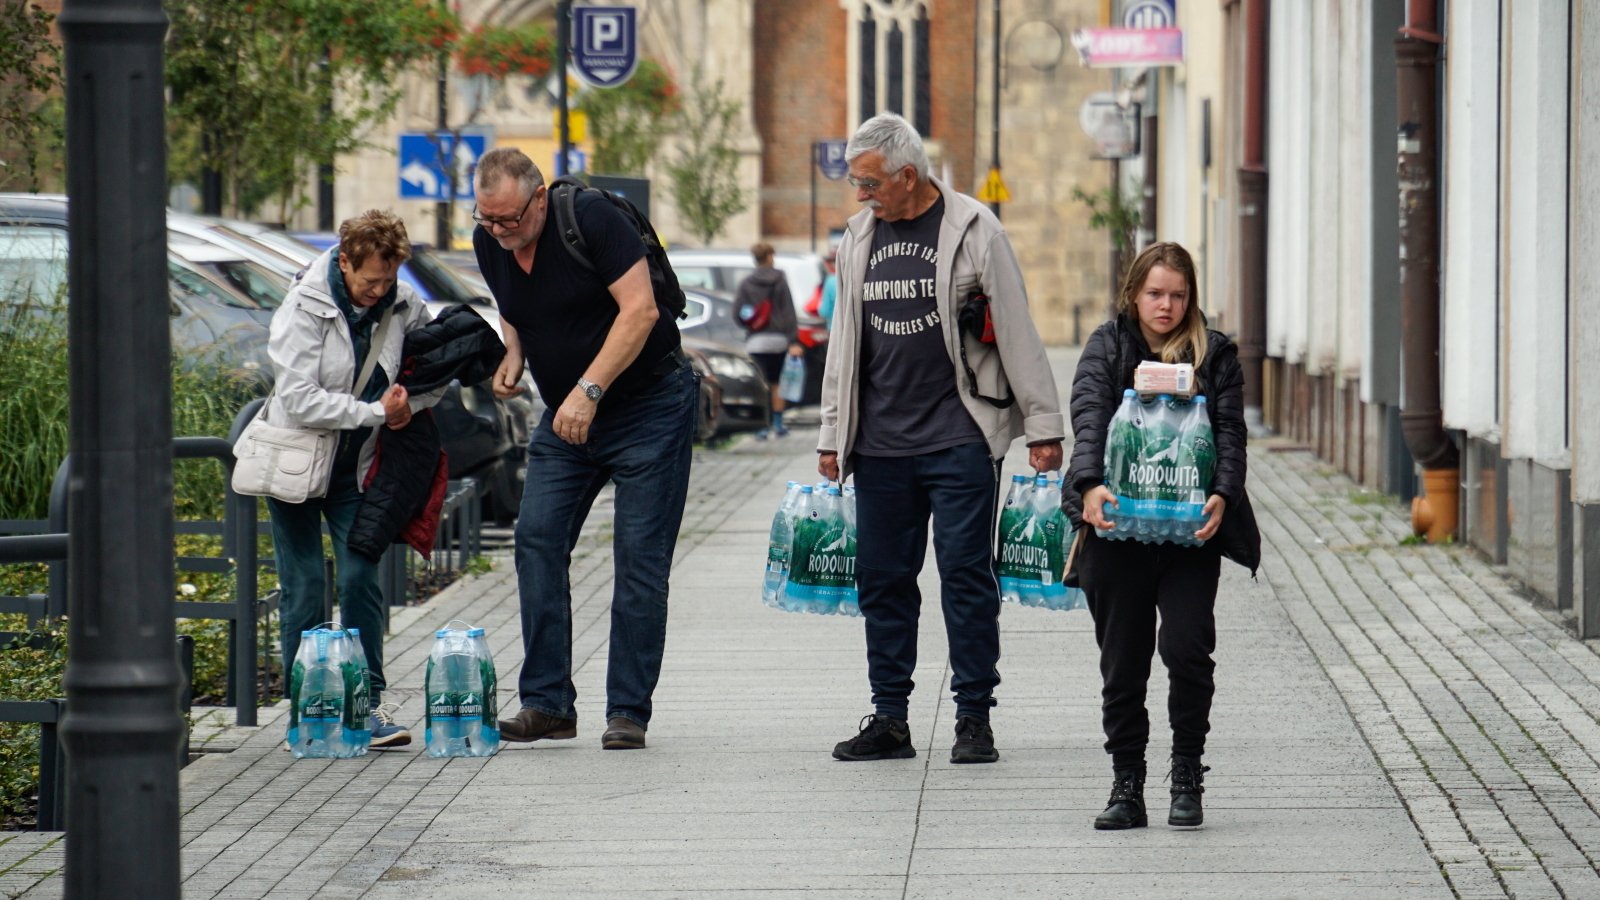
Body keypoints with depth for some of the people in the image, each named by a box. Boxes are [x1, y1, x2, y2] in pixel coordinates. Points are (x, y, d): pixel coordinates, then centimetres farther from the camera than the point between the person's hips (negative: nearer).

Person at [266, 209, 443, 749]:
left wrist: (412, 401, -12)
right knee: (302, 585, -2)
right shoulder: (304, 310, -17)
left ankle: (368, 702, 0)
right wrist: (377, 411, -25)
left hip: (355, 464, 3)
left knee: (360, 578, -4)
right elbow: (300, 400, -23)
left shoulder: (403, 308, -6)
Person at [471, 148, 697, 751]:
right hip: (564, 414, 6)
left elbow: (640, 308, -24)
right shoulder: (489, 241, 0)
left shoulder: (590, 218, -20)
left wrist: (588, 391, -28)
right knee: (537, 541, -6)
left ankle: (628, 711, -4)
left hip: (649, 402, -6)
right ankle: (547, 704, -3)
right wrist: (513, 357, -2)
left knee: (640, 556, -8)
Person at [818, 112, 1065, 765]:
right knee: (882, 581, 5)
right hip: (879, 443, 5)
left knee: (966, 576, -4)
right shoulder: (860, 238, 12)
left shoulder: (973, 231, -3)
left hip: (960, 439, -5)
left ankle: (974, 718, 3)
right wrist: (831, 436, 17)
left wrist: (1042, 425, -4)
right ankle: (889, 721, 12)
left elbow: (1017, 332, -2)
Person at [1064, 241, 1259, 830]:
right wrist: (1090, 484, -24)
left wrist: (1223, 495, -18)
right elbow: (1089, 418, -6)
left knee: (1187, 649, -13)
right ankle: (1126, 786, 14)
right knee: (1122, 663, 4)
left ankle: (1187, 775, 3)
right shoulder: (1107, 347, 8)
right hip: (1117, 532, 1)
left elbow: (1229, 431, 0)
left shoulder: (1214, 355, 9)